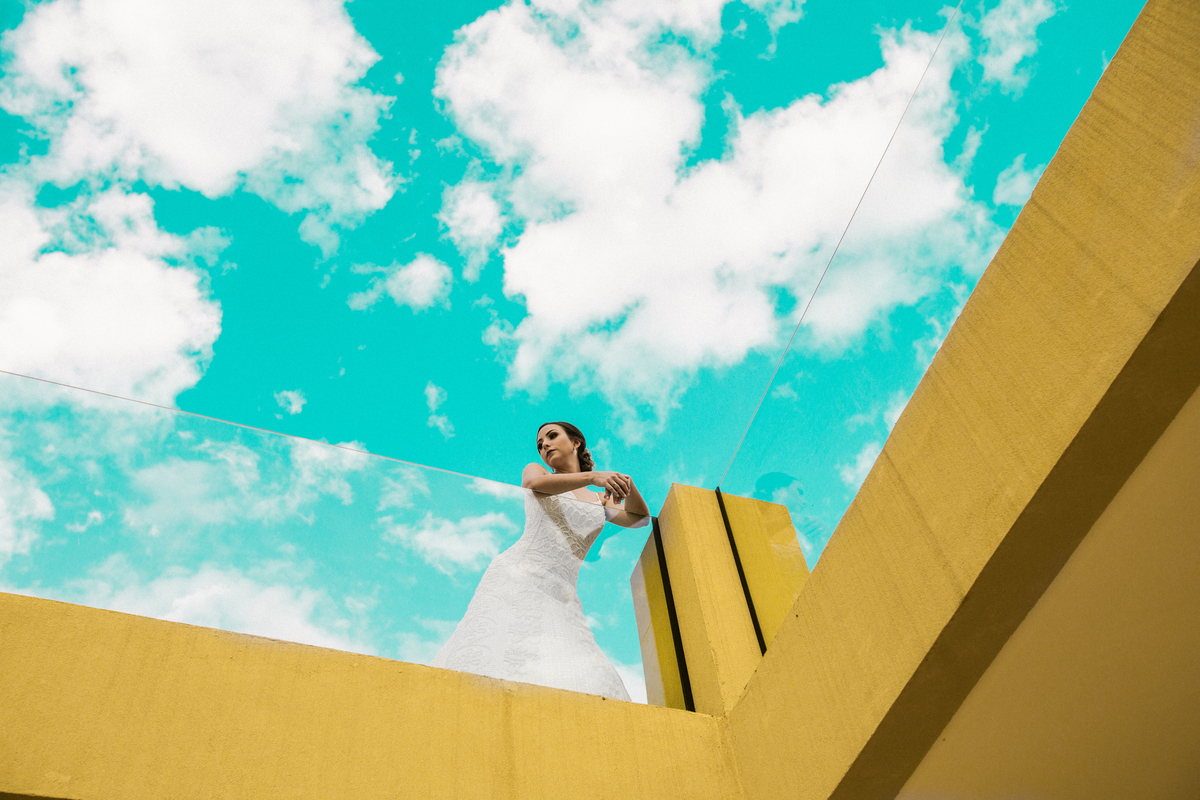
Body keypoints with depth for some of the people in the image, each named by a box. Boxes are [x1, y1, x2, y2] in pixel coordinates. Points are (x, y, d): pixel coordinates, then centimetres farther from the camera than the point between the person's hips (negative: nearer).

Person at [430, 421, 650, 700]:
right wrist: (593, 476, -25)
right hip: (515, 579, -2)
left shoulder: (599, 500, 26)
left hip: (561, 596, 3)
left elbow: (638, 518, 10)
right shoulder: (533, 471, 17)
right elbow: (538, 484, -8)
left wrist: (627, 484, -9)